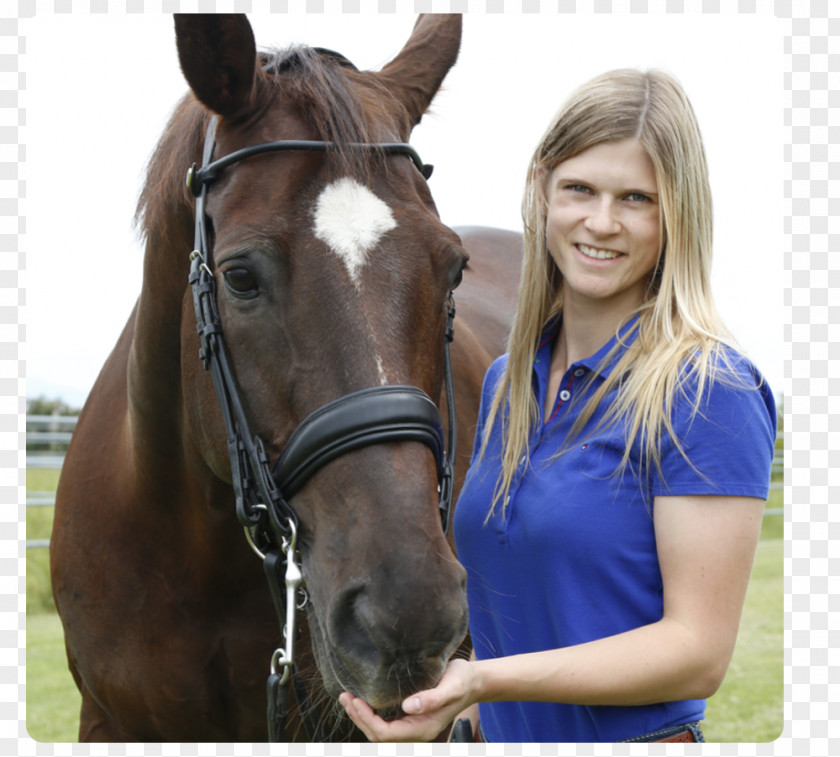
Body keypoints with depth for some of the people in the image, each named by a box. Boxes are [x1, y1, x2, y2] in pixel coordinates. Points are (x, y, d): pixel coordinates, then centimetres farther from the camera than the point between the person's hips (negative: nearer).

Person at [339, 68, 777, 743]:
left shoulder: (708, 393, -17)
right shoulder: (506, 382, 4)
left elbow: (698, 651, -21)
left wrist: (484, 680, -28)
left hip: (631, 735, -6)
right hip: (503, 737, 6)